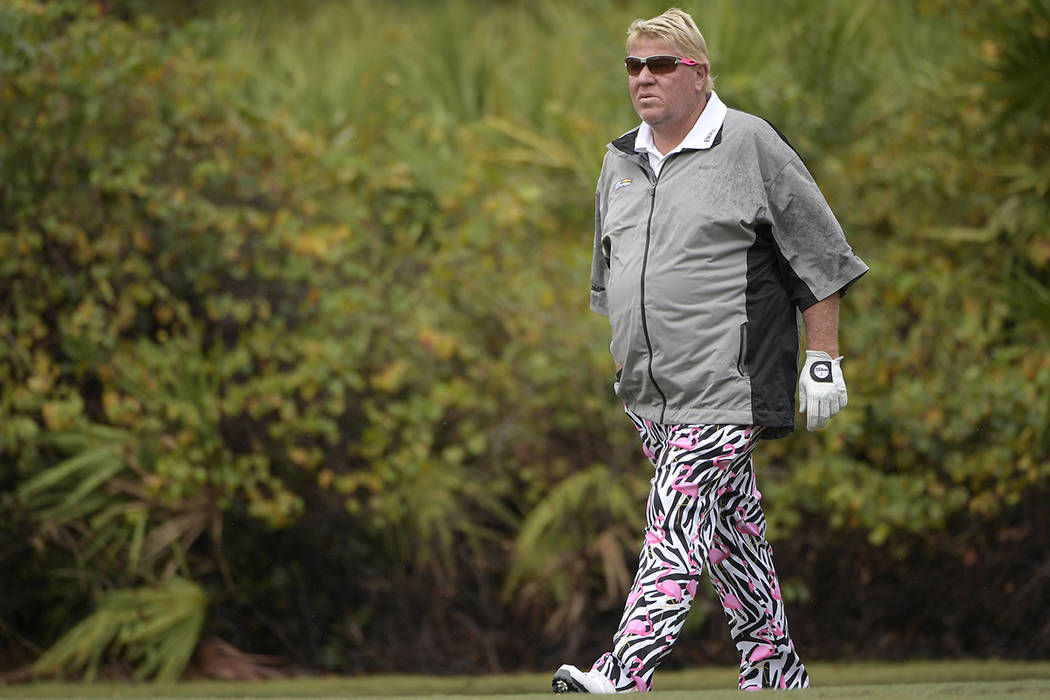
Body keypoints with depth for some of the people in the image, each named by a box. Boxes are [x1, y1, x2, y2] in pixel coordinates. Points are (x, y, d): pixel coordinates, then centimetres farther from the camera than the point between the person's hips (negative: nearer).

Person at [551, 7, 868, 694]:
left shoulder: (751, 144, -5)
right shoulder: (620, 161, 14)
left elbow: (819, 257, -2)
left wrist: (823, 361, -4)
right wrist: (626, 360, 27)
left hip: (724, 383, -7)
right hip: (652, 392, 7)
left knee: (678, 522, -14)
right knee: (732, 523, 10)